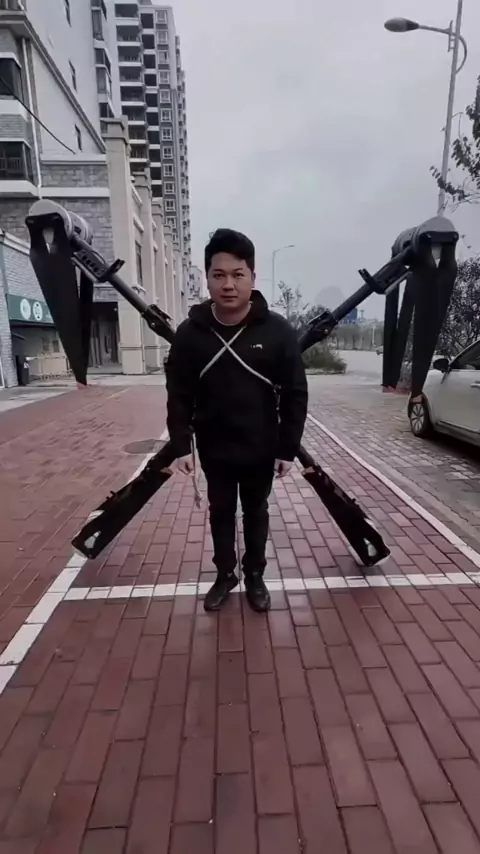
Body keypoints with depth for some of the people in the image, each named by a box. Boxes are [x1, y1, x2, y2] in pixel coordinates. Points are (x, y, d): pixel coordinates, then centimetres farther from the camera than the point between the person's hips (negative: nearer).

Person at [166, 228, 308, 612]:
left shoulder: (278, 331, -13)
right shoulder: (190, 332, -9)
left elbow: (295, 395, -8)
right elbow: (179, 394, -4)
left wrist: (289, 449, -8)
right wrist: (181, 445, -9)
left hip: (261, 448, -1)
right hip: (213, 448, 1)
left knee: (256, 513, 17)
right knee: (220, 513, 17)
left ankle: (255, 576, 38)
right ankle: (225, 575, 39)